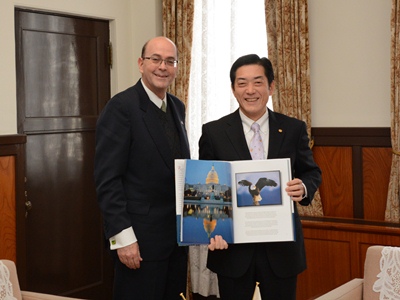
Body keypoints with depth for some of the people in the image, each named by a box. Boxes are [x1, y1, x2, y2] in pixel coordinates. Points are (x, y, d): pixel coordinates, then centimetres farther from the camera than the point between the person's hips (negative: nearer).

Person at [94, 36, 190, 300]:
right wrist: (123, 237, -19)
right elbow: (107, 178, -16)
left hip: (177, 234, 7)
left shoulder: (177, 107, 11)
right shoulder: (121, 107, -12)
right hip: (140, 238, -7)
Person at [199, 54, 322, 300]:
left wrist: (304, 187, -14)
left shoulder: (294, 129, 2)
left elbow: (312, 172, 10)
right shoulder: (213, 132, -1)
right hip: (232, 247, -1)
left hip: (282, 248, 1)